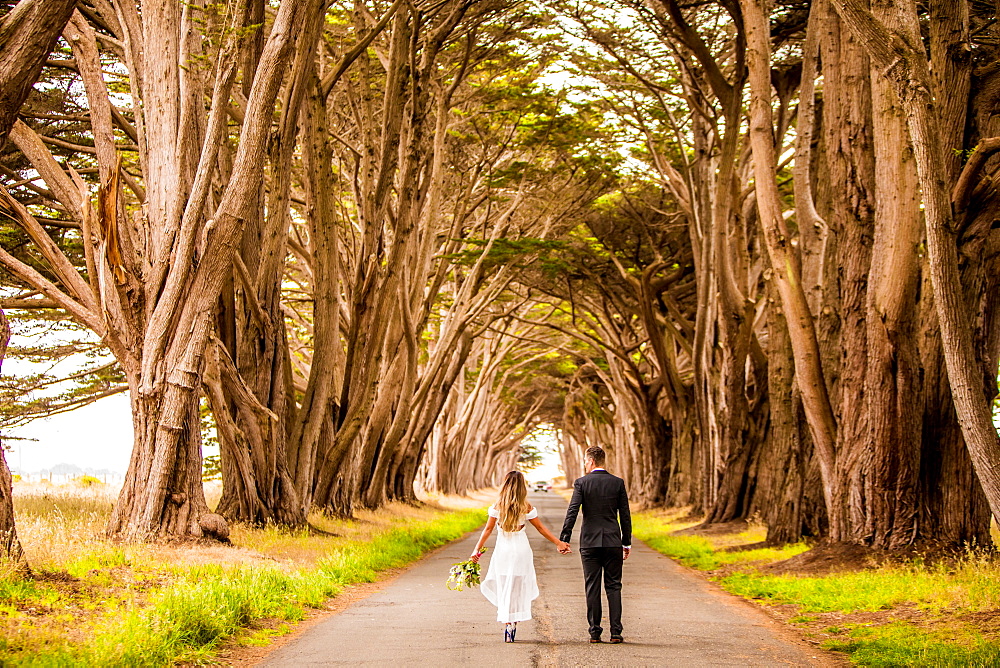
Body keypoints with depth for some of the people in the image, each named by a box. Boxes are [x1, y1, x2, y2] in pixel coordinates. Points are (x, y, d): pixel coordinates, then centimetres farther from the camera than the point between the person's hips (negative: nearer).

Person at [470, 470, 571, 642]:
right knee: (518, 588, 10)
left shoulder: (497, 507, -4)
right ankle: (512, 623, 8)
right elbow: (541, 528, 2)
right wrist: (559, 543, 12)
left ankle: (507, 623, -1)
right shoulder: (526, 507, -5)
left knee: (503, 587, 8)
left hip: (503, 549, 0)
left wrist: (477, 549, 7)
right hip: (521, 549, 0)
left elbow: (488, 529, -1)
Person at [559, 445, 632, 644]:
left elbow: (572, 512, -9)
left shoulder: (581, 482, -3)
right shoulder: (618, 483, 3)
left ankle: (595, 632, 4)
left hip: (590, 542, -1)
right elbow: (625, 515, 5)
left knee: (592, 588, 4)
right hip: (613, 542, 1)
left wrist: (564, 539, -6)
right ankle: (616, 632, 0)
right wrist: (627, 543, 12)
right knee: (613, 587, 5)